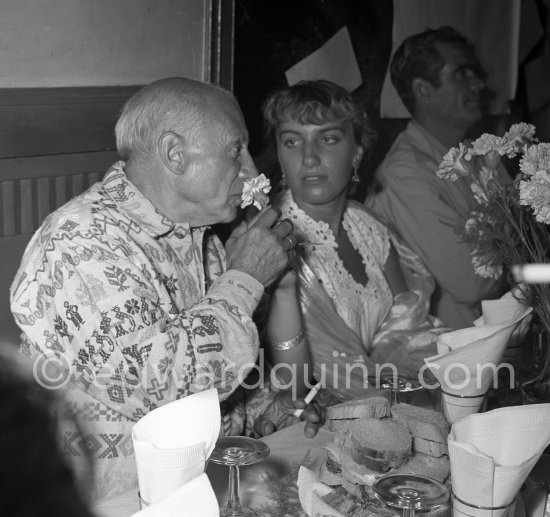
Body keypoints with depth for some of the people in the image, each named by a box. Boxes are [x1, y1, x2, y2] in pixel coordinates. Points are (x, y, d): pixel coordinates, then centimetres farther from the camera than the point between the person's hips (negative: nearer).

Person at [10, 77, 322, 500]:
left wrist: (259, 410, 2)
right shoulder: (79, 246, -19)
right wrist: (244, 279, -17)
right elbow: (165, 378, -29)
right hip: (123, 495, -7)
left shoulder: (197, 235, 9)